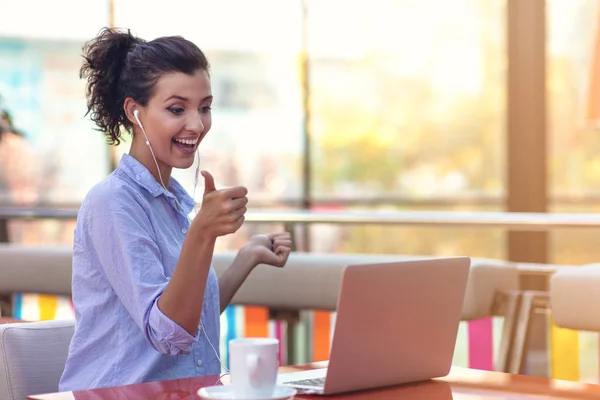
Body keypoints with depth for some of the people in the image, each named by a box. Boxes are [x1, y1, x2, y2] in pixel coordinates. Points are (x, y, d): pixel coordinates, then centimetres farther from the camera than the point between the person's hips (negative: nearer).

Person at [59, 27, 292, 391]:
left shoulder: (178, 201, 13)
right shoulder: (112, 202, -10)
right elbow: (168, 333, -18)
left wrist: (249, 258, 15)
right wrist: (201, 234, -28)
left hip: (184, 394, 7)